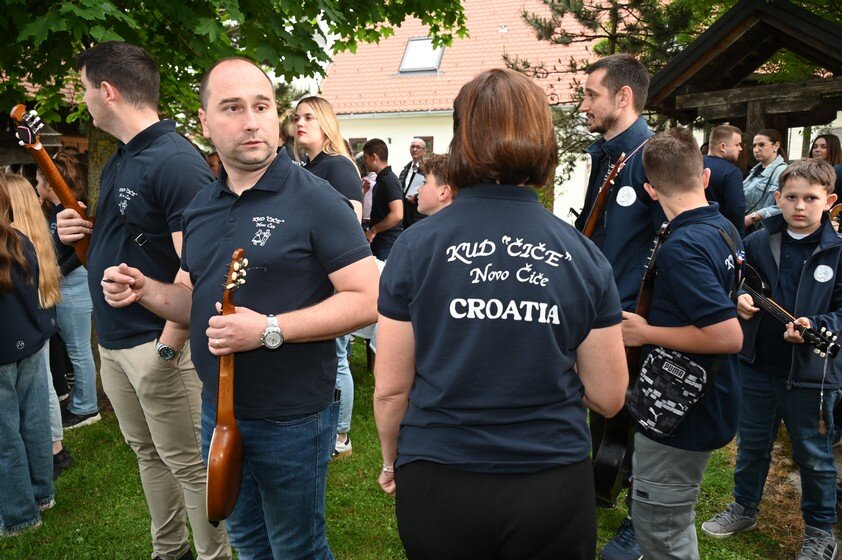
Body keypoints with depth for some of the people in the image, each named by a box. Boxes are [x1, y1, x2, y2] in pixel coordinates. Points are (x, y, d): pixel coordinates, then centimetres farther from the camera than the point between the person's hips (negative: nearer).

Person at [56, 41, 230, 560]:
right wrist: (82, 230, 3)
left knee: (188, 463, 4)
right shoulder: (117, 161, 12)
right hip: (113, 341, 9)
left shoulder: (176, 161, -18)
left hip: (156, 344, -9)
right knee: (147, 453, 21)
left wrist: (167, 346, -22)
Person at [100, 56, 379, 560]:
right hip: (218, 411, 7)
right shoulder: (200, 208, 6)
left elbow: (367, 299, -21)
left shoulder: (316, 200, -16)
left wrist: (270, 330, -28)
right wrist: (146, 290, -5)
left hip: (292, 418, -6)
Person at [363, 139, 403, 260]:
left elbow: (397, 214, -27)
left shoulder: (388, 180, -17)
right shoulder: (382, 179, 12)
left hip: (387, 243, -9)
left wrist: (373, 230, -18)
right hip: (379, 241, 9)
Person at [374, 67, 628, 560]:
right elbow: (608, 397, -2)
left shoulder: (416, 247, -10)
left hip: (437, 486, 0)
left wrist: (391, 461, 12)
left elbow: (390, 389, -6)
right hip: (554, 483, 1)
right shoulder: (583, 254, -6)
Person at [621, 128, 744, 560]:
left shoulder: (681, 247, -25)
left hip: (680, 414, -10)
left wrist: (644, 333, -21)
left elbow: (729, 336, -30)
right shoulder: (724, 229, 4)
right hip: (708, 402, 10)